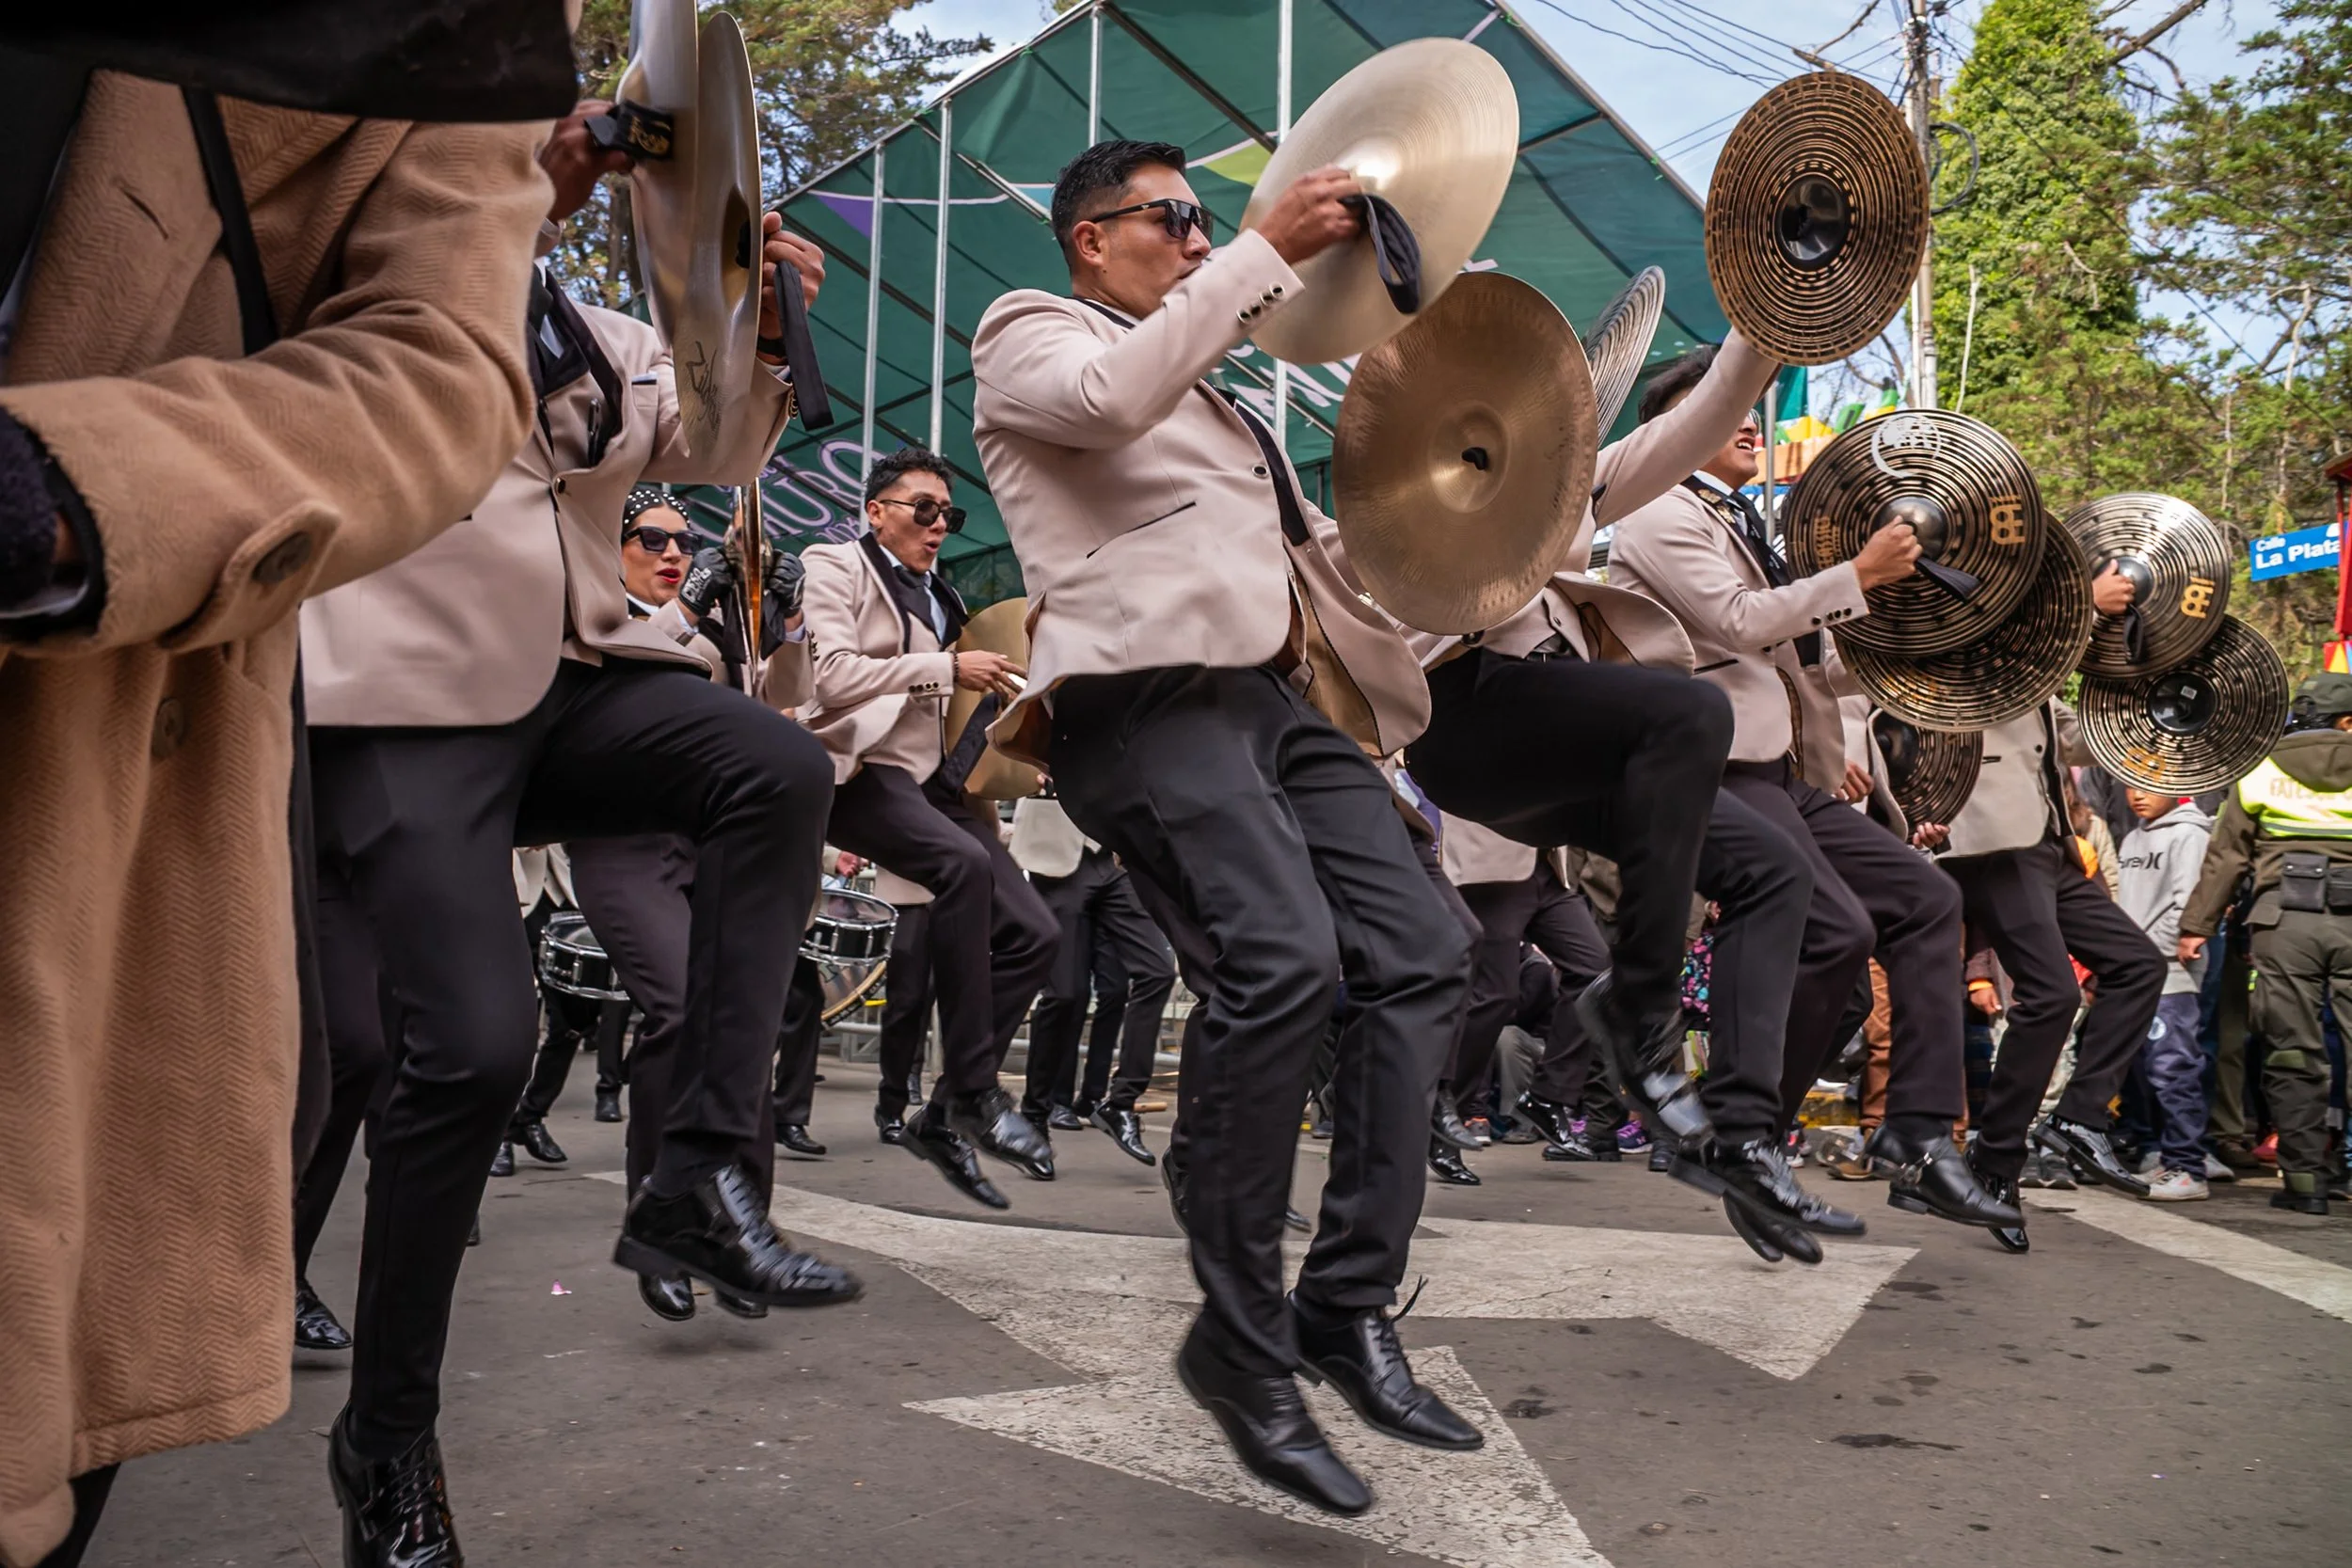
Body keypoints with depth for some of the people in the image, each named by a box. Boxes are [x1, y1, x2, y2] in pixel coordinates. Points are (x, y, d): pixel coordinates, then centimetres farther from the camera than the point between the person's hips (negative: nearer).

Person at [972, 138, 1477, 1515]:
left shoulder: (1203, 383, 33)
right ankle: (1243, 1345, -15)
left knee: (1423, 951, -6)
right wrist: (1266, 247, -12)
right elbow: (1111, 397, -15)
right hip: (1151, 694, -8)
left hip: (1277, 696, 9)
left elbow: (1289, 539, 36)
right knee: (1284, 960, -28)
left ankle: (1351, 1306, -1)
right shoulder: (1029, 336, 10)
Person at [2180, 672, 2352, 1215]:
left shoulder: (2261, 769, 10)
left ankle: (2304, 1179, 6)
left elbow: (2226, 854, 7)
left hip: (2284, 916, 1)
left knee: (2294, 1053, 4)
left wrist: (2197, 924, 9)